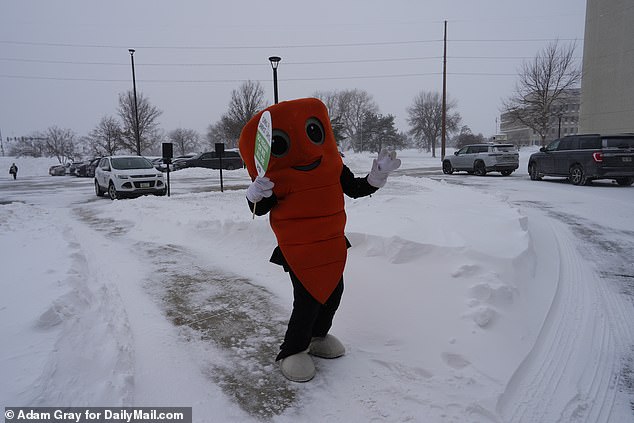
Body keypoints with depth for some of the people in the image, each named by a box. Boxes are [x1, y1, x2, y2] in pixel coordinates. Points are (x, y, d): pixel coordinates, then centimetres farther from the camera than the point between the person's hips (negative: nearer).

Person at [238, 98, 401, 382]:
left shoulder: (332, 166, -1)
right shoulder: (278, 178, -13)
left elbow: (356, 189, 10)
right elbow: (260, 209, -5)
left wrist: (377, 175, -2)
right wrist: (256, 194, -26)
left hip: (332, 244, 6)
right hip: (297, 249, -6)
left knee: (333, 292, 16)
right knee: (308, 300, -6)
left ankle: (318, 336, 39)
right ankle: (292, 352, 15)